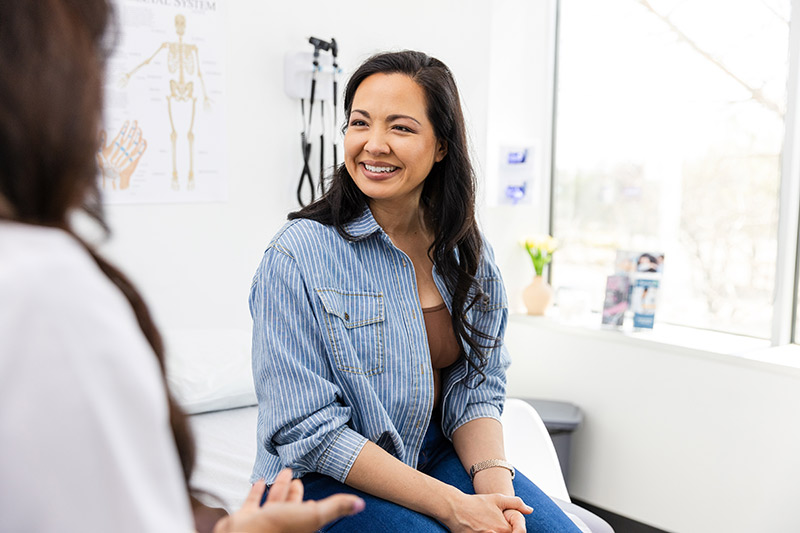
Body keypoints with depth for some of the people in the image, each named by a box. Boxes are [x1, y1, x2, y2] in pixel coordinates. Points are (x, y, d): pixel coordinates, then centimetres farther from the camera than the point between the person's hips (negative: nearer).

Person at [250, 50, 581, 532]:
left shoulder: (471, 256, 0)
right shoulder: (297, 257, -17)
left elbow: (476, 389, 4)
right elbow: (309, 432, -18)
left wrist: (493, 480, -16)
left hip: (442, 456, 5)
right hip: (327, 482, -4)